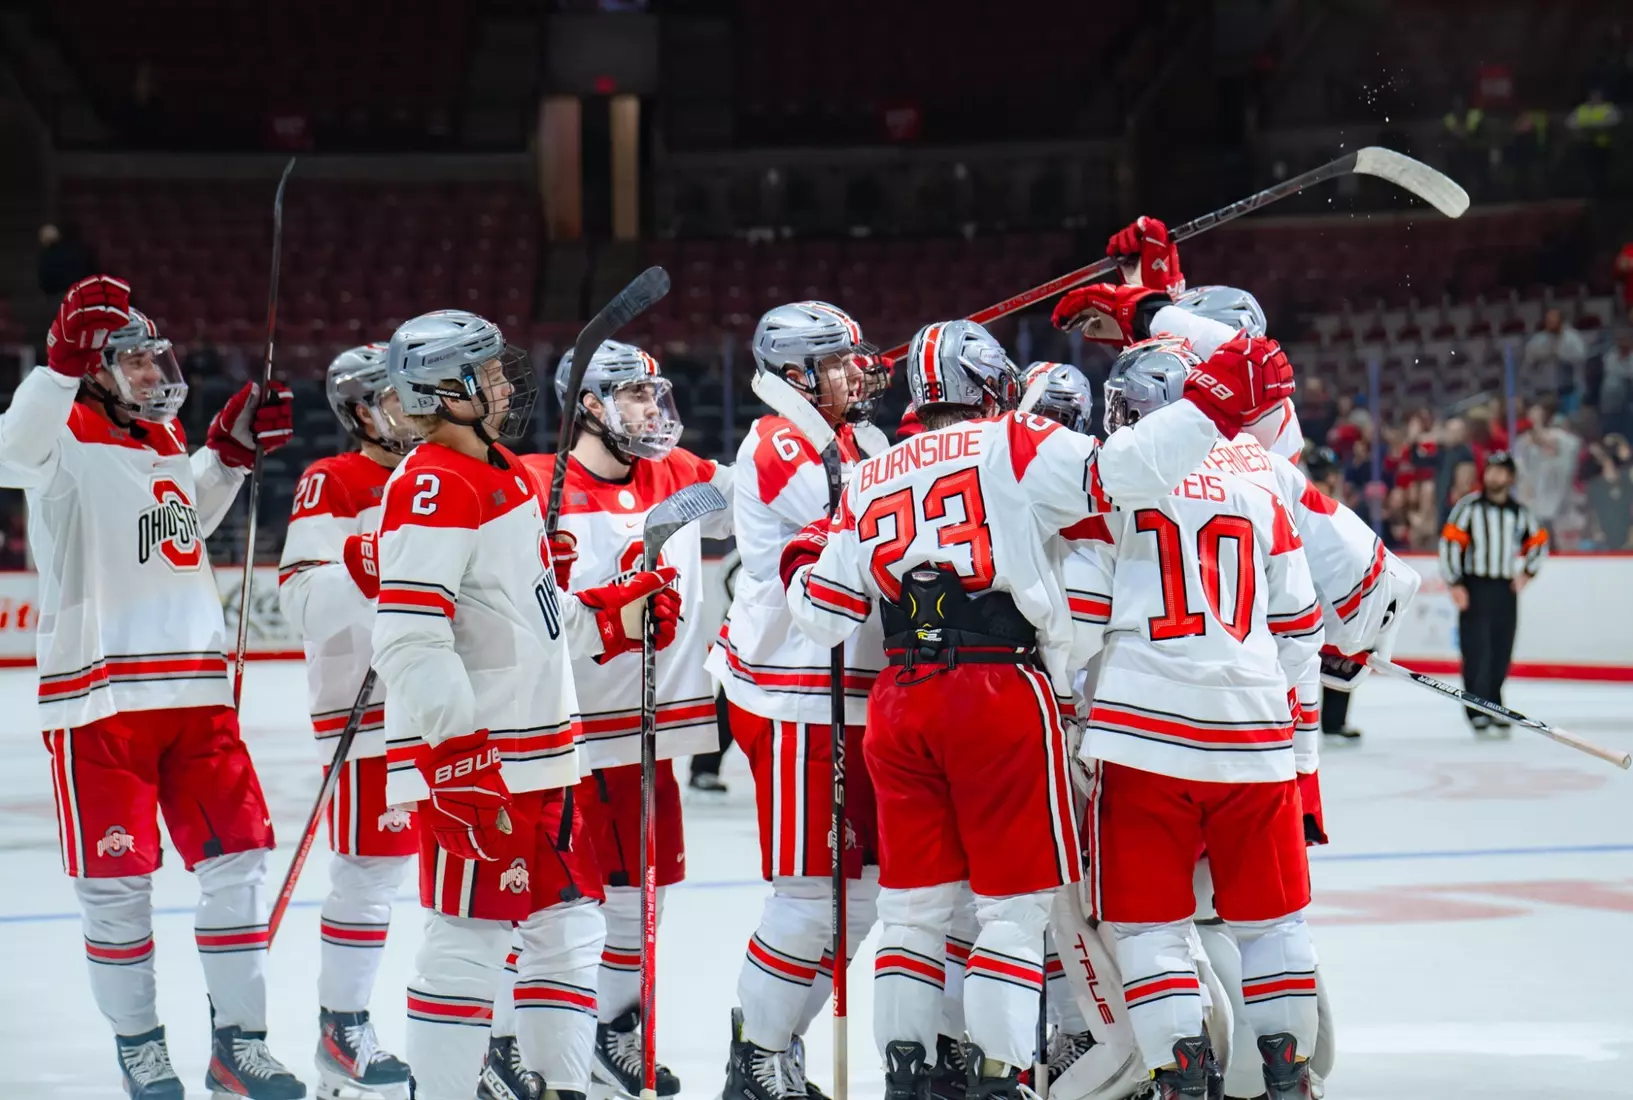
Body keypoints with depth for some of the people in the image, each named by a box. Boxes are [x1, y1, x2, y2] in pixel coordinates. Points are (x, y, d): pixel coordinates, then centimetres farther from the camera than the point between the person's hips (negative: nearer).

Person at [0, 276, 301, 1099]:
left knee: (237, 857, 5)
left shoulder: (165, 443, 15)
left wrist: (232, 450, 20)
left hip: (196, 692, 7)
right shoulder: (67, 438, -7)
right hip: (99, 699, -7)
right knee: (117, 880, 1)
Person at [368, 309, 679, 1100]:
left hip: (538, 752, 10)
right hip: (471, 760, -10)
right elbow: (410, 644, -23)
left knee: (569, 925, 14)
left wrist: (617, 614, 15)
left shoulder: (504, 474, 16)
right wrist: (461, 759, -24)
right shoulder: (431, 488, -16)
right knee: (470, 937, -6)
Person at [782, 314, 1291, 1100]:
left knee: (915, 902, 13)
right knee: (1015, 904, 2)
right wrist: (1215, 402, -9)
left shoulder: (868, 483, 15)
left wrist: (803, 565, 35)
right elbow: (1117, 475, -14)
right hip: (1001, 694, -5)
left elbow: (826, 615, 14)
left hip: (900, 703, 5)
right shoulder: (1011, 447, 1)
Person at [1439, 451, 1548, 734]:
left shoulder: (1520, 512, 10)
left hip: (1506, 591, 4)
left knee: (1501, 655, 5)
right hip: (1474, 590, -4)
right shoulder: (1469, 507, -3)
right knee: (1477, 652, -10)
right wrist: (1454, 584, -11)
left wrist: (1527, 572, 10)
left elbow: (1538, 541, 24)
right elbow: (1450, 542, -6)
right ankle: (1477, 712, -6)